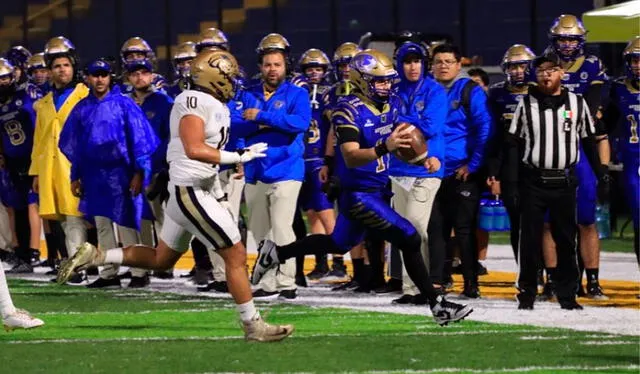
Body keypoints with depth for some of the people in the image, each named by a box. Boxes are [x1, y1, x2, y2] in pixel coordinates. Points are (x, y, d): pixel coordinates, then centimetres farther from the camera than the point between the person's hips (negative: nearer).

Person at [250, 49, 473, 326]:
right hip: (358, 194, -9)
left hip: (377, 189, 9)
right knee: (409, 240, -11)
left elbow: (399, 137, 20)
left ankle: (275, 253, 39)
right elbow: (351, 157, -30)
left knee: (339, 244, 26)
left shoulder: (391, 105, 4)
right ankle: (437, 305, -3)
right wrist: (384, 147, -46)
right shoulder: (349, 111, -21)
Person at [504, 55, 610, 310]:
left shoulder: (577, 104, 5)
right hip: (533, 181, -1)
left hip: (564, 182, 1)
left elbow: (589, 143, 11)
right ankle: (527, 294, 10)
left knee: (566, 240, 5)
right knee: (530, 239, 2)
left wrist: (602, 176, 7)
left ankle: (567, 294, 12)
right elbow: (513, 144, 3)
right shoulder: (527, 104, 2)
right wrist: (512, 181, -4)